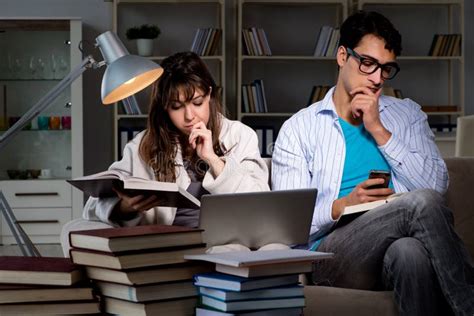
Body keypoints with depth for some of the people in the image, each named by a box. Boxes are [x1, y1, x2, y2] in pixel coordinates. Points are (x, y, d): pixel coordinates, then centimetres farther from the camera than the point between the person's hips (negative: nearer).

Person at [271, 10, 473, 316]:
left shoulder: (407, 114, 22)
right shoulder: (299, 128, 14)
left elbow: (438, 184, 5)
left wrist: (379, 131, 0)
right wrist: (344, 206, -14)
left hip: (396, 248, 2)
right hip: (332, 252, -1)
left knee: (411, 251, -39)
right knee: (422, 202, -31)